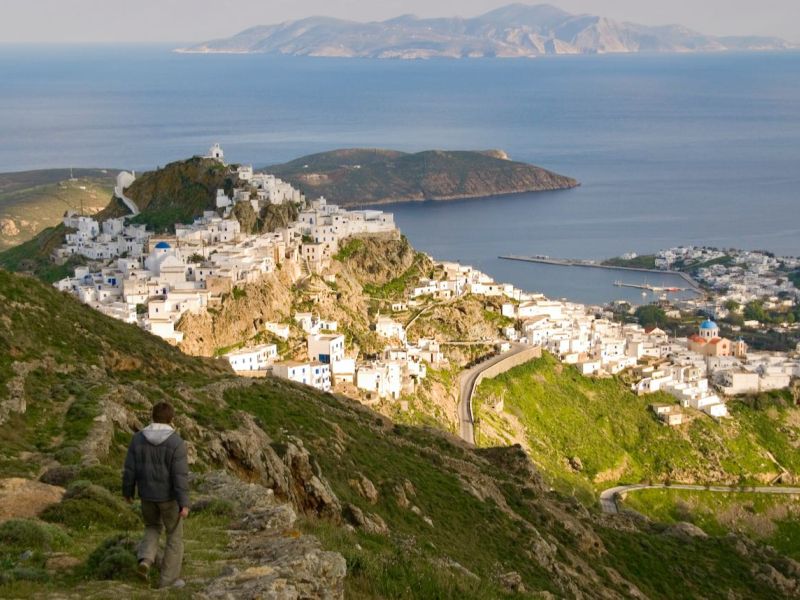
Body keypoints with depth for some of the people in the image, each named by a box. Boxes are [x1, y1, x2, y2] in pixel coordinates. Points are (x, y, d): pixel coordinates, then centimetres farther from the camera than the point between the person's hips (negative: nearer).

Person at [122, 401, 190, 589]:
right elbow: (180, 475, -22)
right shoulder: (176, 443, -20)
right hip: (169, 495, -3)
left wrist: (127, 492, 12)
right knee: (175, 536, 15)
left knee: (153, 528, 27)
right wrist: (184, 504, -20)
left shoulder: (138, 438, -9)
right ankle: (168, 580, 19)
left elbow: (130, 469, -4)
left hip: (147, 494, 4)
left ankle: (145, 560, 2)